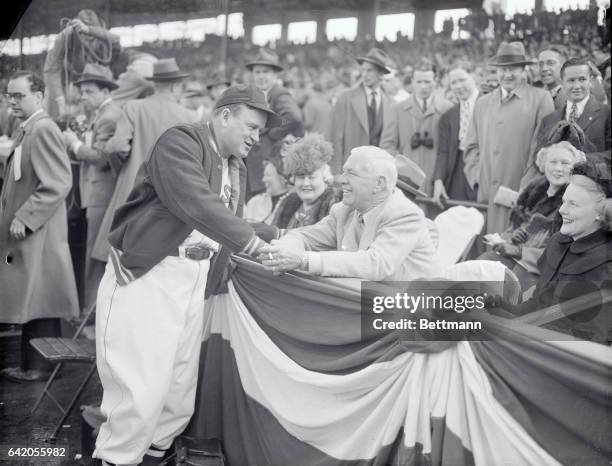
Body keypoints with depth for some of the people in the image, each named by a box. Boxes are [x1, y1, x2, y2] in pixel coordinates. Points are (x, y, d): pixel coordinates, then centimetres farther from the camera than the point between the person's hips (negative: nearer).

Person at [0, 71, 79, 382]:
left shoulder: (43, 129, -15)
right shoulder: (26, 130, 15)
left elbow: (58, 184, -23)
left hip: (38, 234, -9)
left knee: (38, 301, -2)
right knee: (28, 301, 13)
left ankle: (39, 366, 8)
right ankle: (32, 362, 22)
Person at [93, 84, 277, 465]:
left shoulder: (237, 169, 17)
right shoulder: (181, 141, -10)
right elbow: (195, 204, -24)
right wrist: (255, 243, -25)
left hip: (196, 278, 8)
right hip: (148, 274, -8)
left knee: (180, 391, 9)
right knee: (140, 386, -7)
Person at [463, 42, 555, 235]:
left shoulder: (541, 99, 2)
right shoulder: (482, 103, 17)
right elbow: (471, 146, 20)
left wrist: (526, 188, -8)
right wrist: (477, 178, 5)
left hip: (521, 198, -4)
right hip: (487, 195, 4)